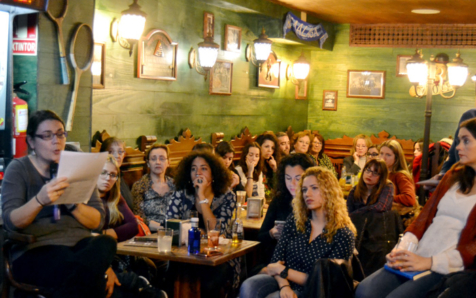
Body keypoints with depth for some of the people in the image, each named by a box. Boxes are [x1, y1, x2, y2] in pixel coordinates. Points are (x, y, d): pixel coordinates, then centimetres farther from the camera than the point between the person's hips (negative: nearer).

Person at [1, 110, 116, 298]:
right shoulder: (18, 169, 5)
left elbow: (97, 221, 4)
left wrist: (72, 202, -15)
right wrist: (39, 200, -29)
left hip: (80, 243, 5)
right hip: (35, 250, -5)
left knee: (106, 243, -32)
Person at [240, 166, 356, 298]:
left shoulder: (343, 234, -7)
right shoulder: (295, 220, 7)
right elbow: (276, 260, 2)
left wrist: (282, 271, -9)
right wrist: (284, 285, -18)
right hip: (281, 281, 4)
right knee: (248, 287, -29)